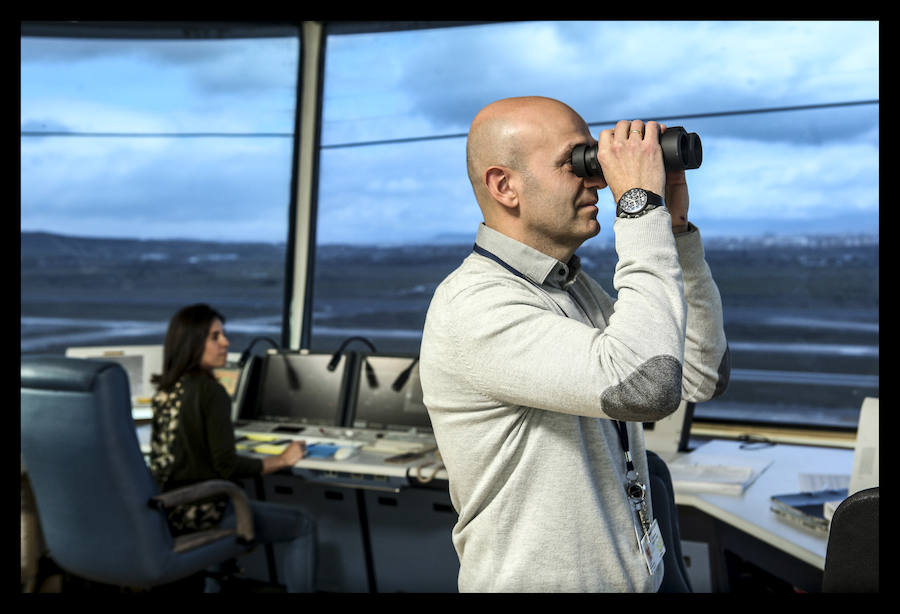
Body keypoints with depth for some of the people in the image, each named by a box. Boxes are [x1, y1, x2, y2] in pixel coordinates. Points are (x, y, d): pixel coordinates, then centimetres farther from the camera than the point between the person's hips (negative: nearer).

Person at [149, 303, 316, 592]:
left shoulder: (164, 390, 5)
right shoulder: (210, 391, -18)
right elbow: (227, 467, -17)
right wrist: (282, 460, -5)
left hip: (165, 508, 8)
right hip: (200, 512, -8)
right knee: (304, 527, 6)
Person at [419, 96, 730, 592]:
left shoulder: (575, 286, 5)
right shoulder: (473, 306, -23)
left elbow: (701, 377, 5)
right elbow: (644, 386, -34)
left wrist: (675, 227, -3)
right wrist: (642, 205, -27)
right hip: (536, 579, -8)